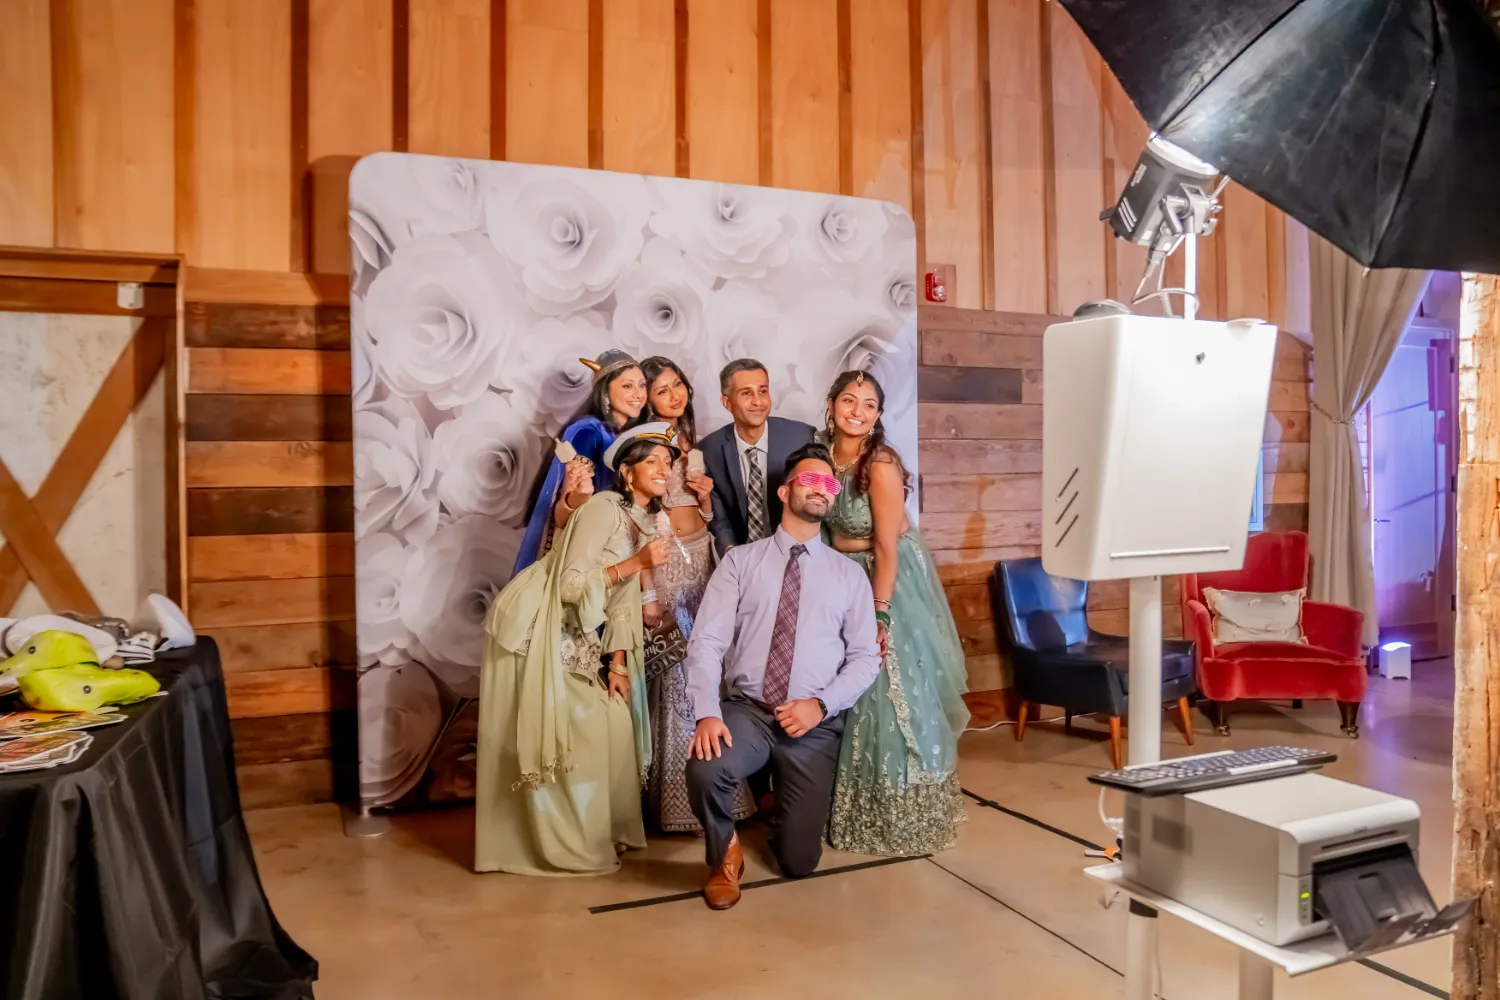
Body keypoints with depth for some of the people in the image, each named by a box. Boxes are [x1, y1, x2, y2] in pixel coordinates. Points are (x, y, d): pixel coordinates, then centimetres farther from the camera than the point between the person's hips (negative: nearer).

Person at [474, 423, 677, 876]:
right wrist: (637, 562, -25)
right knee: (554, 738, -3)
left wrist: (617, 663, 2)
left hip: (574, 639, 9)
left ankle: (599, 830, 22)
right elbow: (570, 584, -24)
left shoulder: (645, 522, 9)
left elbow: (623, 600, 9)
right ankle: (563, 844, 11)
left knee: (612, 721, 6)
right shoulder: (604, 508, -18)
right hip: (536, 631, -8)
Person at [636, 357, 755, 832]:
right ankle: (676, 799, 9)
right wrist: (647, 593, -17)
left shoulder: (692, 442, 14)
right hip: (664, 562, -6)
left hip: (702, 557, 6)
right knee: (673, 675, -4)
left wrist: (707, 497, -2)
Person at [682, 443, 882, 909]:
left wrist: (820, 704, -14)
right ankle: (725, 853, 0)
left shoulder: (849, 574, 7)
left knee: (798, 860, 2)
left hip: (815, 724, 2)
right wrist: (708, 713, -22)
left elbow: (865, 657, 3)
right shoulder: (740, 560, 3)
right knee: (705, 770, -35)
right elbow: (706, 640, -7)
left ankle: (780, 798, 39)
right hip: (745, 710, -1)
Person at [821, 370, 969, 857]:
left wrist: (879, 615, -23)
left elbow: (887, 548, -22)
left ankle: (906, 820, 18)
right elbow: (825, 529, 7)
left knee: (893, 697, 0)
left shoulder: (881, 465, -21)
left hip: (891, 583, -7)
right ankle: (858, 814, 33)